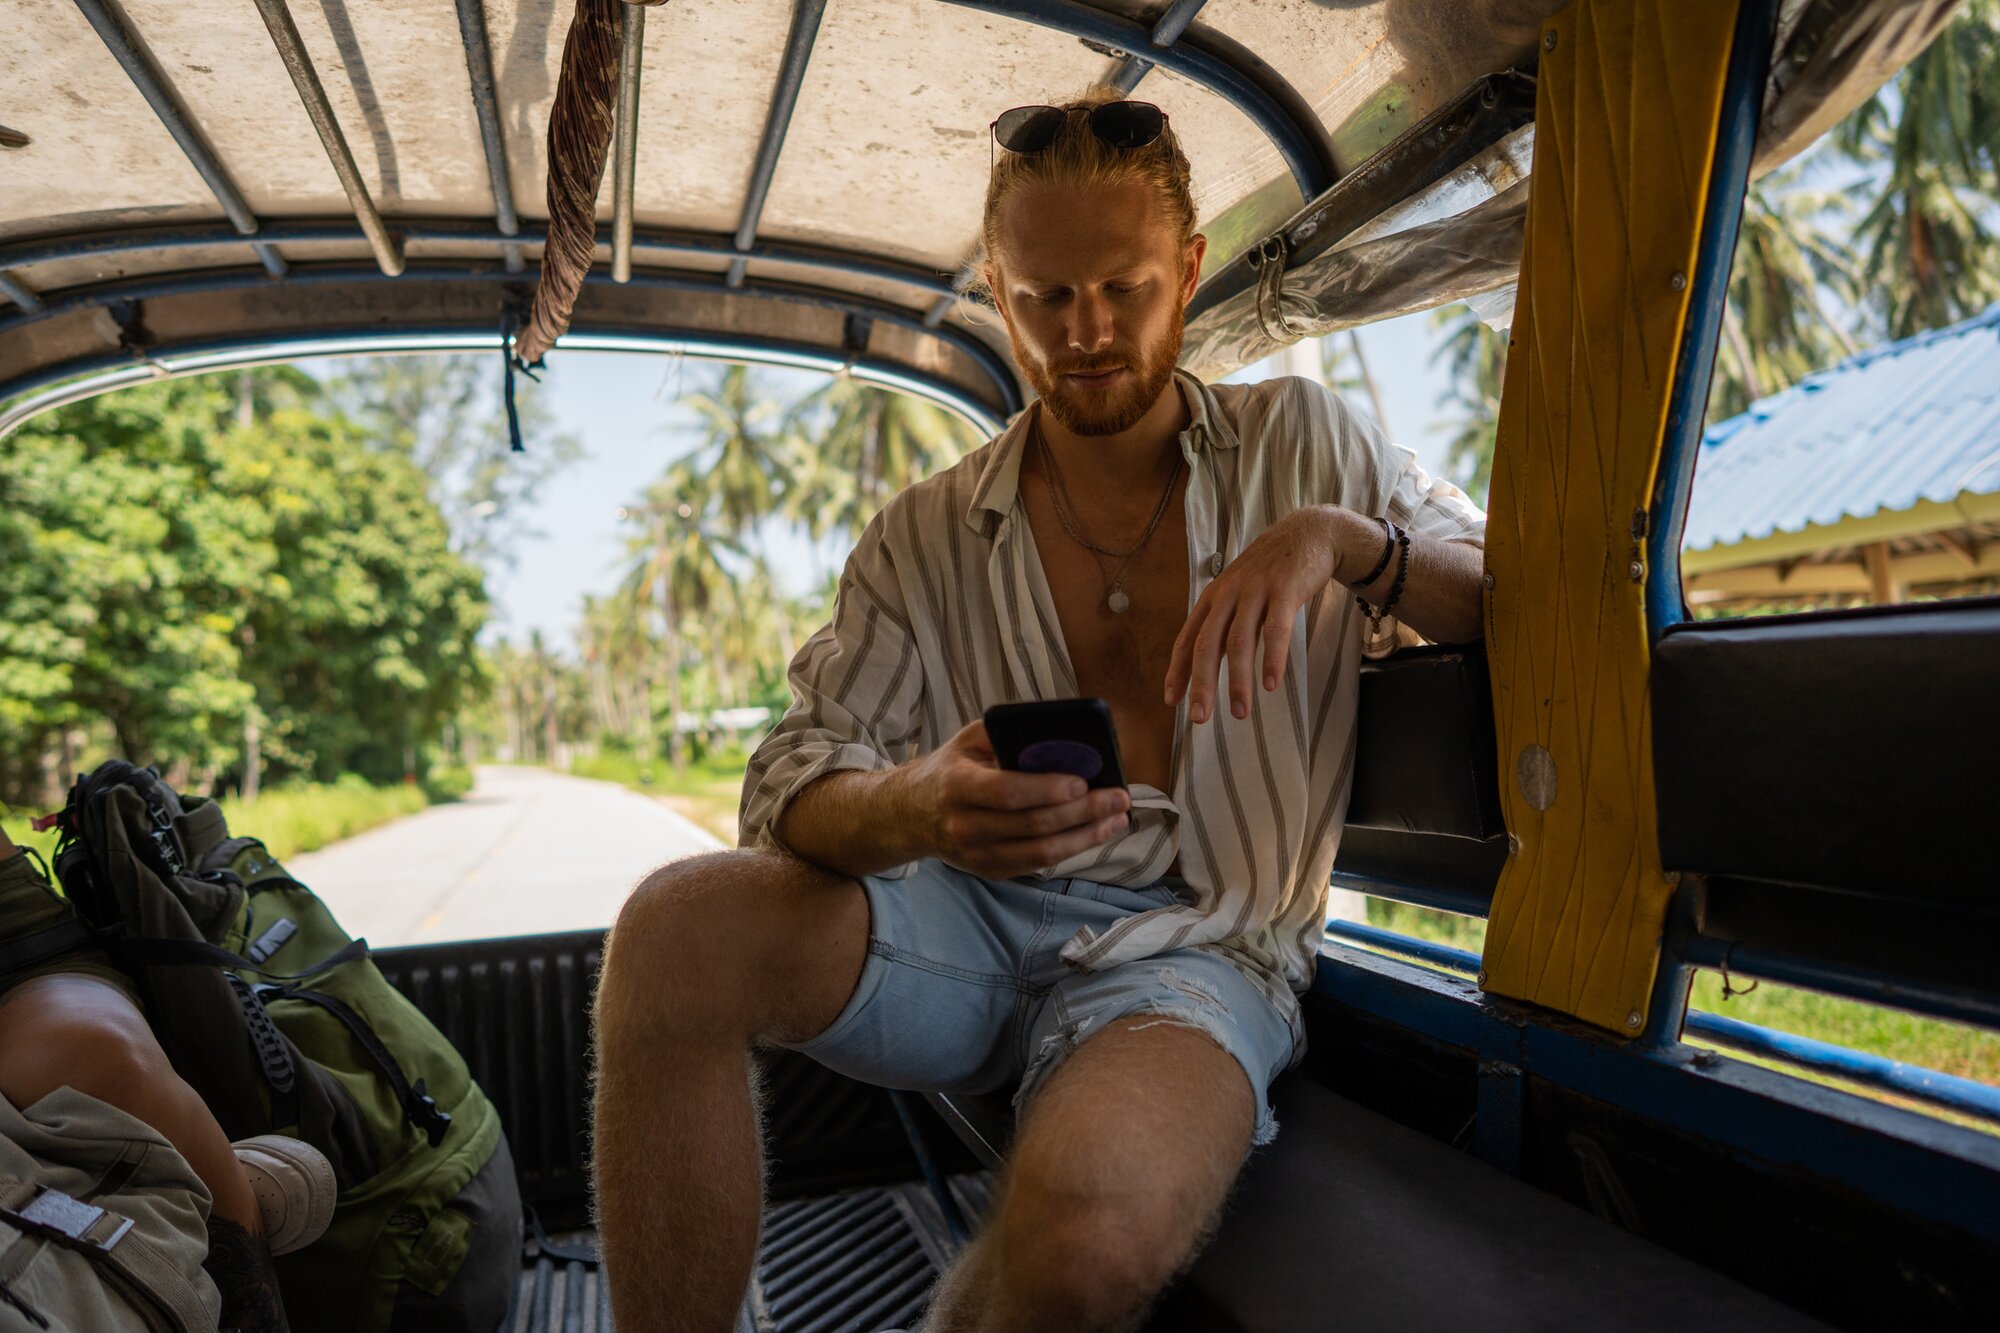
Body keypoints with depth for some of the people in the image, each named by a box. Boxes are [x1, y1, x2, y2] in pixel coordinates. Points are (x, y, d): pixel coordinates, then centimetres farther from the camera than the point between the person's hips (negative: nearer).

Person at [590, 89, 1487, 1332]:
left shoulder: (1302, 440, 7)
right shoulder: (928, 534, 7)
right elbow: (795, 779, -2)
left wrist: (1341, 539, -17)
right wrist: (919, 807, -27)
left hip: (1194, 943, -2)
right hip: (971, 918, 3)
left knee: (1090, 1225, -35)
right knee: (676, 927, -26)